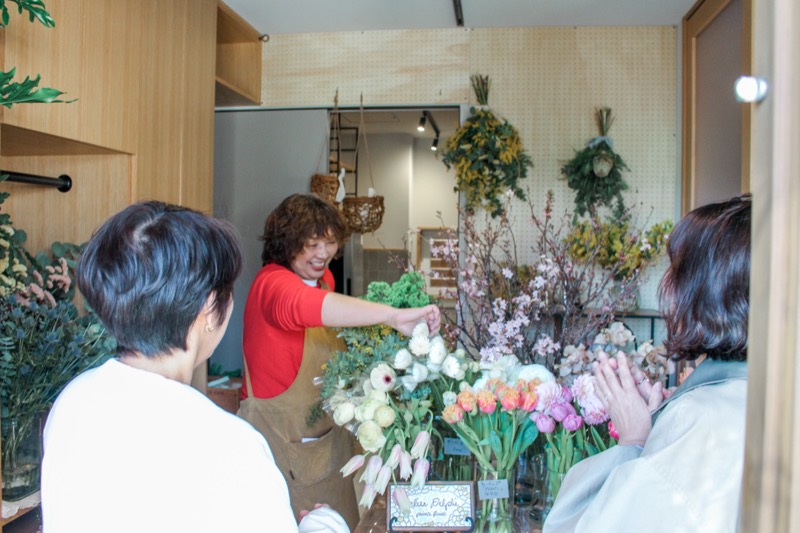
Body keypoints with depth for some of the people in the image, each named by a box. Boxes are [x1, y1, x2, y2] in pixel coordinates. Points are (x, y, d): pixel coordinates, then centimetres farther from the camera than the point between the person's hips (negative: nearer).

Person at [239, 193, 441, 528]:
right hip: (279, 436, -7)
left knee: (339, 523, 17)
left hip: (328, 436, 8)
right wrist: (394, 316, -53)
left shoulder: (323, 278, 4)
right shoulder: (272, 282, -21)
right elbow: (302, 305, -45)